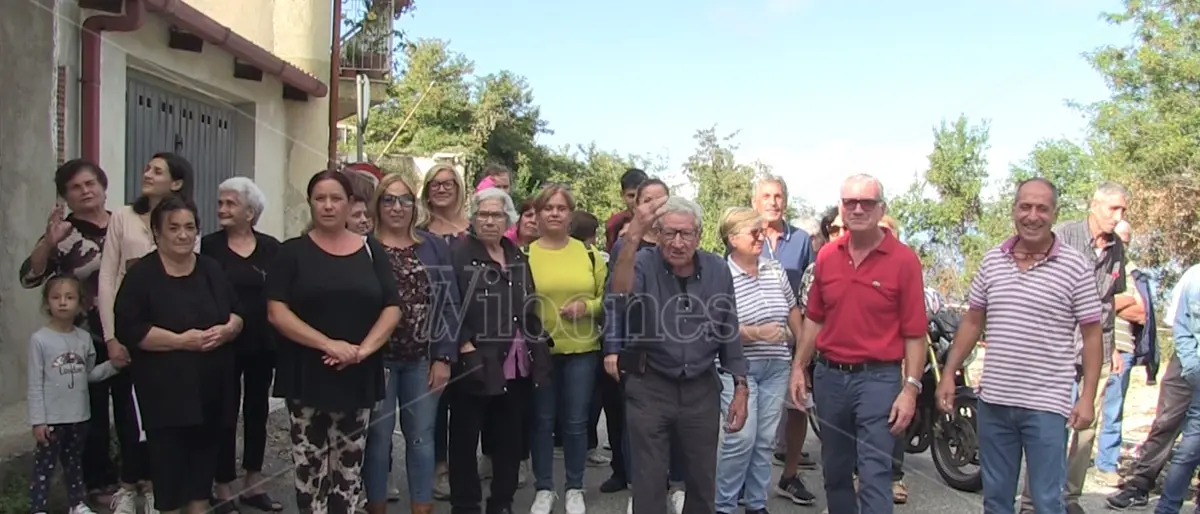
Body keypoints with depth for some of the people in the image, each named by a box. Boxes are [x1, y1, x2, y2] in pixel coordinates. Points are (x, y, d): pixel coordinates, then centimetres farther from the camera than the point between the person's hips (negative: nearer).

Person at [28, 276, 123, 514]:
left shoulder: (84, 338, 2)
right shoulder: (40, 339, -12)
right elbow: (35, 384, -11)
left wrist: (113, 365, -6)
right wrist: (38, 420, -13)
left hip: (79, 416, 5)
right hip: (52, 418, -5)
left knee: (74, 462, 19)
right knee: (45, 465, 2)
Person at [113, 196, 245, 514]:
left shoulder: (212, 270, 10)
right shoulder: (142, 275, -5)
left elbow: (238, 314, 13)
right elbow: (128, 329, -12)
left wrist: (226, 329, -10)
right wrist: (180, 340, -20)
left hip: (212, 384, 5)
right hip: (165, 387, -4)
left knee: (206, 450, 11)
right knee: (169, 453, 0)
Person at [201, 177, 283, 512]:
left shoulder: (271, 248, 1)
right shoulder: (208, 246, -4)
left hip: (263, 344, 3)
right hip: (224, 345, -3)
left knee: (257, 410, 13)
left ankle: (253, 484, 26)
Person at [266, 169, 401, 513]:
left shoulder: (372, 251, 7)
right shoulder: (293, 252, 1)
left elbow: (392, 309, 3)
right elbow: (276, 312, -8)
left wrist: (365, 348, -13)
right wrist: (328, 344, -18)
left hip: (358, 378, 2)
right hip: (307, 376, -1)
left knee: (349, 470, 9)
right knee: (310, 469, 2)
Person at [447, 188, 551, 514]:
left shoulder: (517, 256, 14)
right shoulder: (458, 253, -6)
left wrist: (538, 346, 9)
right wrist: (464, 345, -19)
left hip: (516, 362, 6)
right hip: (474, 362, -6)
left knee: (510, 437, 13)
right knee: (465, 438, 4)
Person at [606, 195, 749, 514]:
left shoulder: (718, 270, -2)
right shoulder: (643, 264, -11)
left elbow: (729, 332, 7)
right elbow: (618, 300, -34)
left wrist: (741, 388, 6)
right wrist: (632, 238, -45)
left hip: (702, 389, 3)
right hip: (649, 386, -2)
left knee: (703, 483, 15)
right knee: (648, 485, 7)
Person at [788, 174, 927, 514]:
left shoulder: (904, 260, -8)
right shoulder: (826, 256, 5)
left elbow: (914, 333, -9)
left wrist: (911, 388, -14)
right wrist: (799, 368, 8)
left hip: (878, 378, -5)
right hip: (829, 376, 5)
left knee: (874, 477, -6)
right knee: (834, 471, 18)